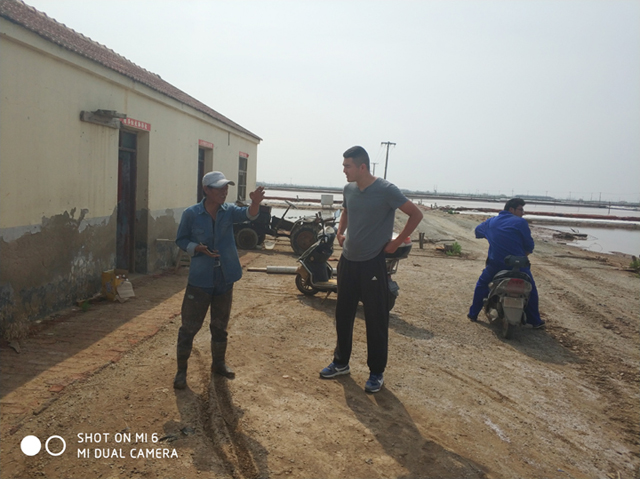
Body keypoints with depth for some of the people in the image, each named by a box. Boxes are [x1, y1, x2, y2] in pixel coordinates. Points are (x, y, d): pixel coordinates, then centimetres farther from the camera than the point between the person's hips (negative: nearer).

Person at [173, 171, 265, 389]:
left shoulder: (228, 211, -2)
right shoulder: (191, 214, -9)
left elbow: (247, 214, -22)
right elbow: (180, 240, 0)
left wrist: (255, 203, -44)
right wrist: (198, 248, -19)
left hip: (225, 279, 3)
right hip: (200, 279, -3)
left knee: (220, 325, 18)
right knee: (190, 326, 4)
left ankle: (218, 363, 36)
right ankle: (181, 369, 20)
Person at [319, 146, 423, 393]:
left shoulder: (386, 190, -15)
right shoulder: (349, 189, 4)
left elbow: (416, 214, -9)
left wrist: (396, 242, -10)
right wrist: (340, 232, 10)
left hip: (372, 263, -6)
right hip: (348, 261, 6)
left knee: (376, 320, 4)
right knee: (343, 314, 15)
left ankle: (376, 373, 19)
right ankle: (341, 363, 32)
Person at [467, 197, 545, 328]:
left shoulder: (491, 221, 10)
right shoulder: (521, 222, -5)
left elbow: (478, 230, 28)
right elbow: (529, 245, -4)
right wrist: (524, 255, 17)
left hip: (495, 263, 3)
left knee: (482, 284, 25)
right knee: (531, 289, 18)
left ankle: (473, 314, 23)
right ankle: (535, 321, 22)